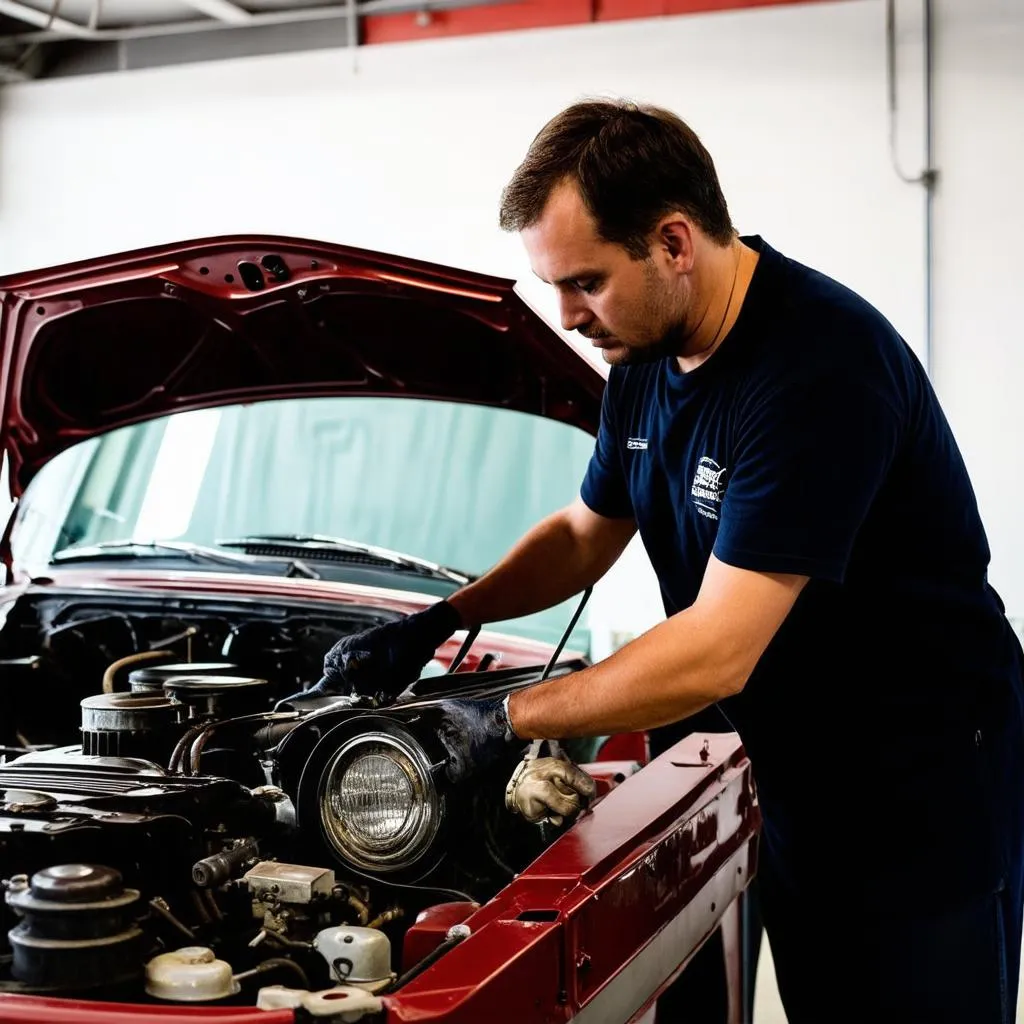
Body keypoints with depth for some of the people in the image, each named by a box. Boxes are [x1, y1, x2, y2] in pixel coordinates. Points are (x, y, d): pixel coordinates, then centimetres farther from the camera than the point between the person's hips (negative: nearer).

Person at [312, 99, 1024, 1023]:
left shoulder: (820, 363, -29)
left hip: (923, 780, -8)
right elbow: (586, 533, 15)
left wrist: (503, 719, -21)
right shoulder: (646, 357, 0)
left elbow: (716, 653, -31)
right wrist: (436, 623, 2)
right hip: (798, 771, 8)